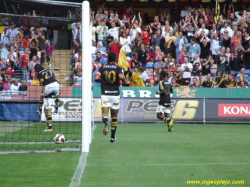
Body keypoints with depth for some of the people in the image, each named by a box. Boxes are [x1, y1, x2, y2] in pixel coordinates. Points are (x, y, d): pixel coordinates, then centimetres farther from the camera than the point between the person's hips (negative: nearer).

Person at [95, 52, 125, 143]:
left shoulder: (102, 68, 6)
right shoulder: (118, 68, 0)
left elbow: (96, 78, -5)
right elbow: (121, 77, -18)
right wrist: (124, 79, 4)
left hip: (105, 94, 0)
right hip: (115, 94, 0)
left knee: (105, 114, -12)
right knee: (114, 116, 14)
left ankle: (106, 121, -49)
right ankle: (113, 136, 20)